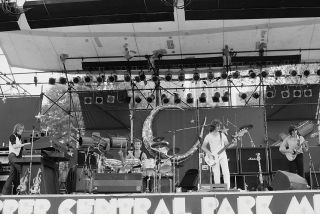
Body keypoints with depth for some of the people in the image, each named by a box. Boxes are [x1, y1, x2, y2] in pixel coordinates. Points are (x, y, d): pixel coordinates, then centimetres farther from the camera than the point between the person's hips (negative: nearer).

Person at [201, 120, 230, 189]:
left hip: (222, 155, 1)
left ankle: (227, 188, -6)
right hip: (214, 157, -1)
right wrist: (209, 153, -10)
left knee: (226, 172, -9)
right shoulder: (208, 136, 2)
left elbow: (227, 145, 10)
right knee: (216, 174, -3)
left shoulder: (222, 135, 7)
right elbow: (203, 147, 3)